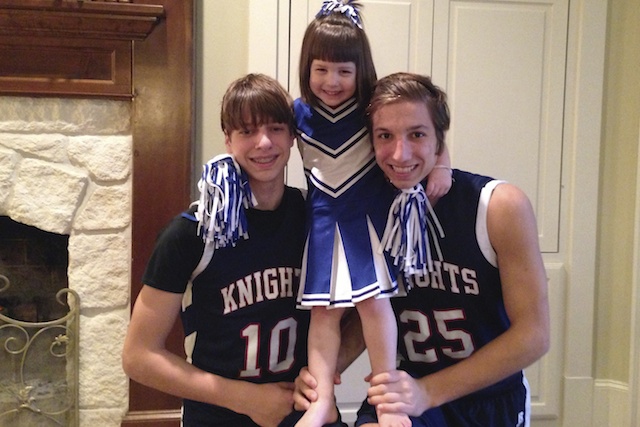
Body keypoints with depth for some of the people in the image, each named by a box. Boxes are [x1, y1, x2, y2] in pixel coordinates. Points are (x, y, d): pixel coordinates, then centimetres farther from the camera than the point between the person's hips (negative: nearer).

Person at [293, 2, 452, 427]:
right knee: (323, 308, 1)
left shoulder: (375, 106, -10)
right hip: (324, 219, 3)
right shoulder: (299, 112, -2)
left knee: (373, 299, -9)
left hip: (370, 213, -3)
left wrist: (442, 165, -16)